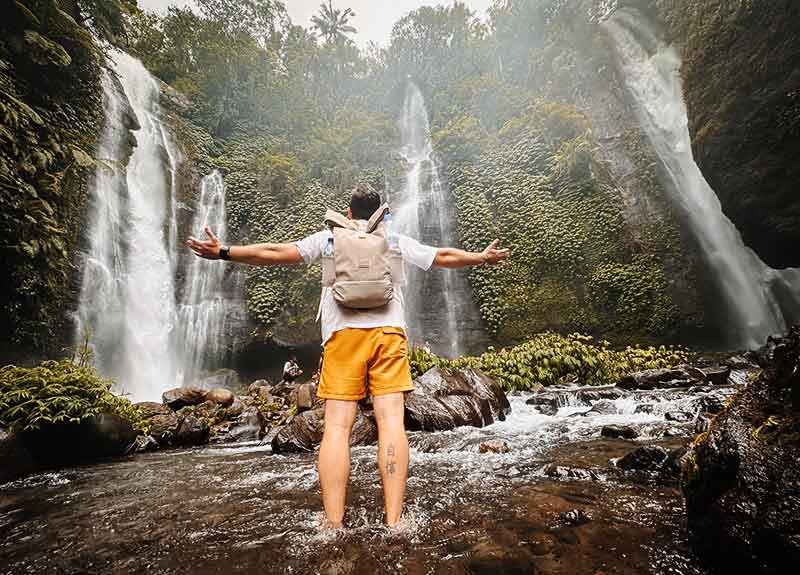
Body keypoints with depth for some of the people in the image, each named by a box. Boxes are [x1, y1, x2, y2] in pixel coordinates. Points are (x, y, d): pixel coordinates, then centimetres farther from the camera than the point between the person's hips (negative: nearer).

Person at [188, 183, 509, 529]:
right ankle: (393, 522, -7)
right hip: (388, 330, 1)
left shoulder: (329, 238, 18)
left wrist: (223, 252, 18)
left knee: (337, 426, -2)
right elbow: (444, 257, 26)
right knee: (391, 421, -4)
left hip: (343, 332, 0)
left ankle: (334, 525, -6)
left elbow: (276, 253, 10)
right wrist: (483, 258, 41)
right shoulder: (395, 241, 21)